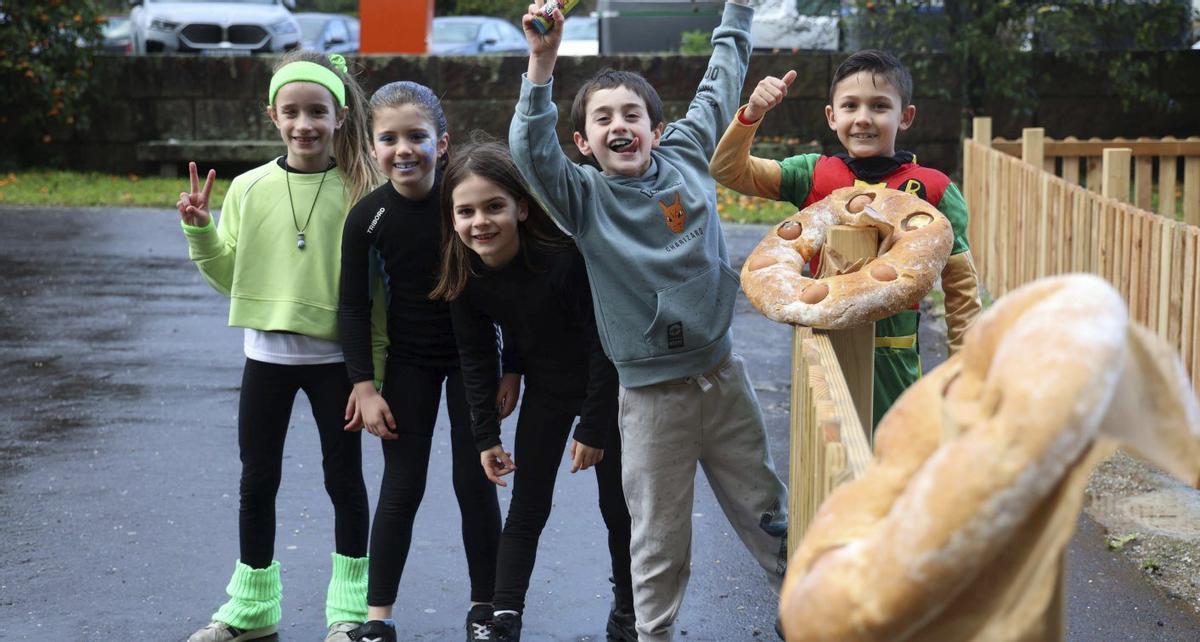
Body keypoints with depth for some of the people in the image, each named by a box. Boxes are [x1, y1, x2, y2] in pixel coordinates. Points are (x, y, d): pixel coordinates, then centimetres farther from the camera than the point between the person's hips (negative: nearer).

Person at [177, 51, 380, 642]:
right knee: (257, 480, 12)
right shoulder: (249, 188, -2)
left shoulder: (357, 192, -9)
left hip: (335, 356, -3)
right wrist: (199, 230, -11)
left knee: (344, 477, 9)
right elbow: (229, 277, 6)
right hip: (266, 354, 3)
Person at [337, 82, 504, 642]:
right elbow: (353, 305, -4)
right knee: (401, 487, 3)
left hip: (473, 355, -1)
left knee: (475, 482, 6)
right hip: (408, 363, 1)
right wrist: (364, 386, -8)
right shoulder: (367, 217, -12)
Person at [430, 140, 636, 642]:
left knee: (618, 508, 7)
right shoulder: (464, 273, -17)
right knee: (527, 510, 1)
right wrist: (486, 436, -4)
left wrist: (593, 428, -19)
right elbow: (476, 358, -4)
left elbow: (604, 345, -24)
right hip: (545, 391, 4)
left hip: (606, 388, -4)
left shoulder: (565, 256, -32)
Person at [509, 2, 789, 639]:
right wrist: (542, 64, -36)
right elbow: (529, 148, -25)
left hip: (722, 374, 3)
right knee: (658, 536, 7)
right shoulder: (583, 195, -8)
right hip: (652, 393, -3)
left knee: (764, 512, 17)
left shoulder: (686, 156, 1)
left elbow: (721, 83, 13)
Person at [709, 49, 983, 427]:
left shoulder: (933, 190, -5)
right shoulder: (813, 175, 0)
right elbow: (729, 170, 0)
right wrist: (752, 113, -17)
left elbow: (961, 287, 0)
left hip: (893, 362, -2)